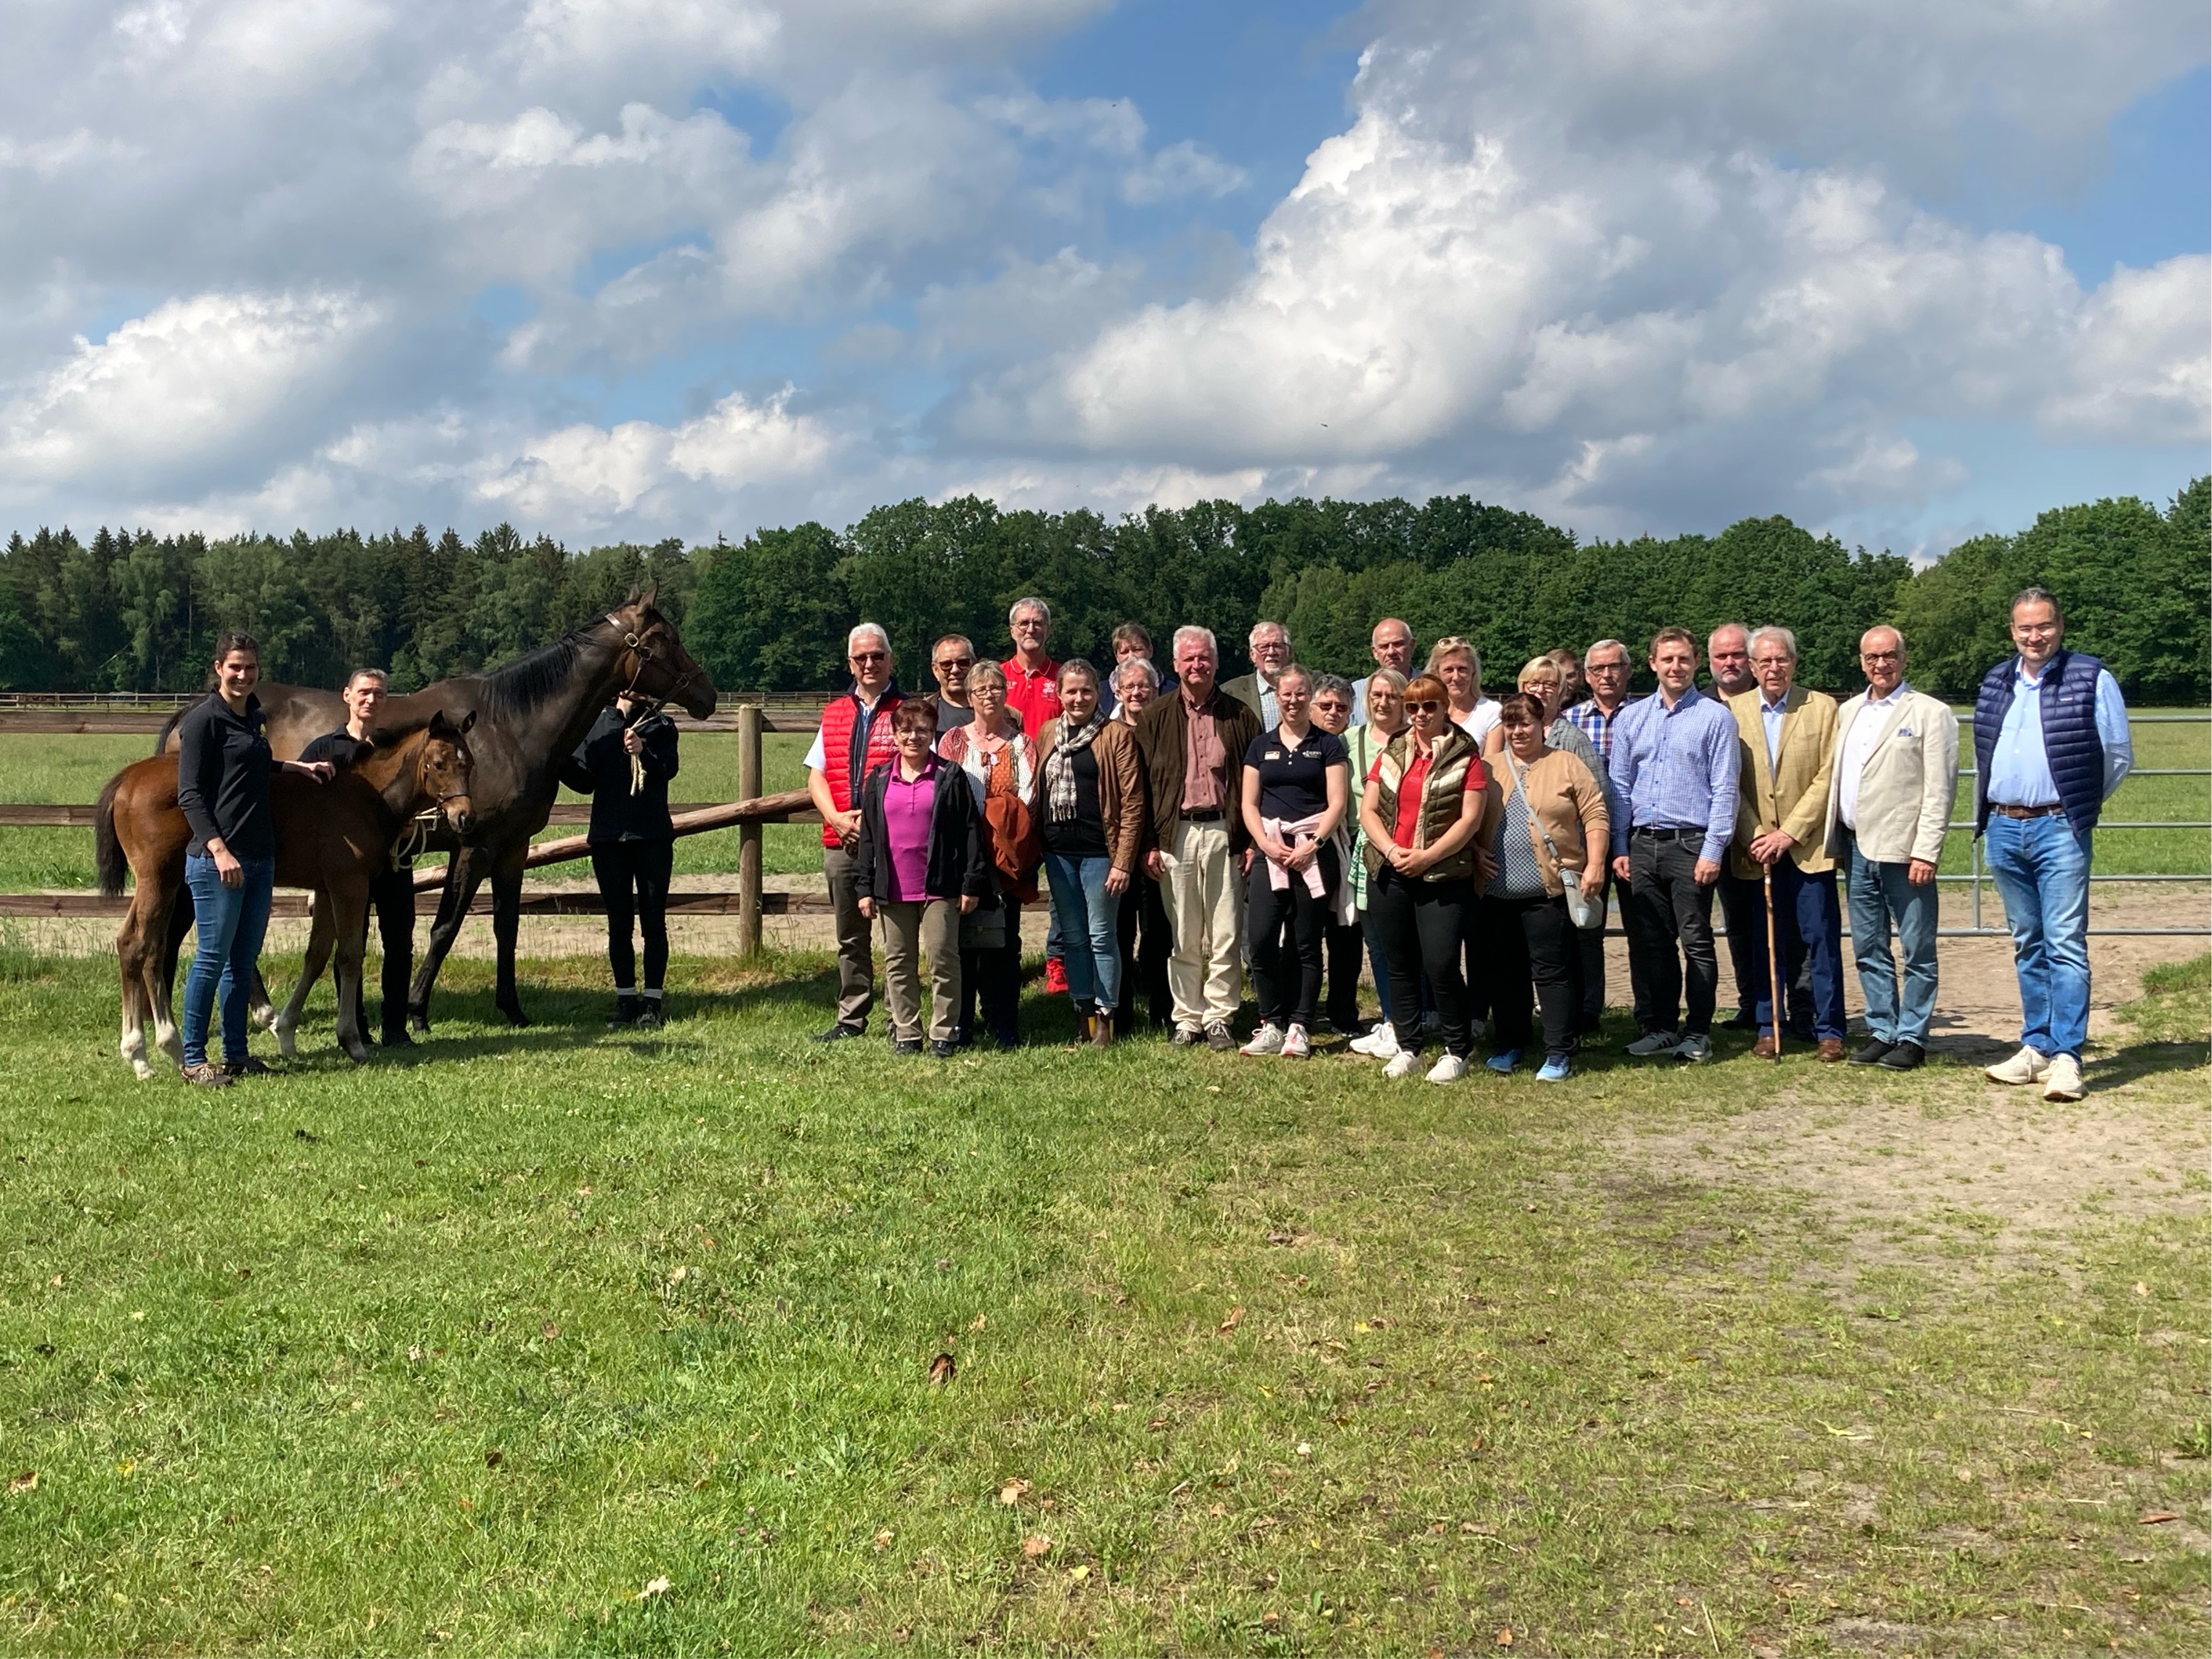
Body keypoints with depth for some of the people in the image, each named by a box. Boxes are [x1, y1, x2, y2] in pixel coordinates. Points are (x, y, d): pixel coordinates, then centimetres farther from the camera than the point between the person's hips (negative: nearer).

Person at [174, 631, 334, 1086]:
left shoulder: (252, 716, 15)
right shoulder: (204, 719, -9)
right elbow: (190, 795, -13)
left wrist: (300, 767, 25)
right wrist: (219, 850, -21)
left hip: (260, 856, 8)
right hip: (217, 859, -8)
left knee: (244, 960, 11)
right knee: (213, 957, -4)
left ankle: (236, 1054, 19)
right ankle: (193, 1060, 5)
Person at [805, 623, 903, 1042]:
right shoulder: (835, 713, 15)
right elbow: (816, 776, 12)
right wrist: (837, 819, -5)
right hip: (841, 841, 5)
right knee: (850, 936, 12)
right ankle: (851, 1018, 20)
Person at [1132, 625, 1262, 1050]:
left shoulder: (1239, 716, 7)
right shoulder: (1156, 717, 7)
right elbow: (1142, 783, 4)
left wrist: (1253, 840, -2)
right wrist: (1148, 843, -3)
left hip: (1224, 832, 0)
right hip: (1175, 834, 0)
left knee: (1225, 936, 1)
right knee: (1183, 938, 5)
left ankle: (1219, 1019, 10)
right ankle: (1188, 1018, 14)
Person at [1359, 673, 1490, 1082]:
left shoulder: (1465, 757, -1)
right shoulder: (1390, 754, 12)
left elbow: (1470, 819, -8)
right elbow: (1368, 809, 8)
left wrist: (1426, 856, -15)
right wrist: (1390, 850, -8)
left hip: (1443, 876, -4)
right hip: (1388, 875, 5)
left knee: (1441, 965, -8)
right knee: (1400, 964, 10)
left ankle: (1458, 1050, 8)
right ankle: (1407, 1048, 20)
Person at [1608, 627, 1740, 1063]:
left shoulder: (1715, 717, 0)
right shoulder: (1631, 718, 12)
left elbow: (1724, 790, -4)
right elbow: (1619, 787, 12)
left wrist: (1712, 851, -11)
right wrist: (1620, 848, 5)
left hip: (1690, 843, -4)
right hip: (1641, 844, 4)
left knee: (1696, 941, 0)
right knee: (1648, 942, 8)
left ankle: (1698, 1032, 8)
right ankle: (1656, 1027, 17)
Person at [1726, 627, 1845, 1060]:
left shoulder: (1823, 708, 2)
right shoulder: (1733, 711, 6)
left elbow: (1827, 777, -4)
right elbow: (1731, 783, 4)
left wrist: (1789, 833, -10)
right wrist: (1752, 837, -6)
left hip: (1808, 845, -1)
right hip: (1756, 849, 2)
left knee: (1821, 939, -1)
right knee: (1764, 940, 5)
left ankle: (1828, 1030, 7)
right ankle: (1768, 1028, 14)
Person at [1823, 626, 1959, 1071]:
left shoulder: (1930, 713, -3)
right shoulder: (1848, 712, 16)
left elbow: (1939, 790, -8)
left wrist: (1925, 852, -15)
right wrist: (1836, 841, 10)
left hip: (1903, 850, -6)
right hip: (1856, 848, 6)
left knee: (1917, 951, 1)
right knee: (1869, 950, 11)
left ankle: (1911, 1038, 9)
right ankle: (1881, 1032, 19)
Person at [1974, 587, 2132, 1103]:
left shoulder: (2091, 679, -4)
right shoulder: (1995, 683, 12)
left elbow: (2119, 755, 0)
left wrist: (2081, 805, 4)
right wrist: (1988, 812, 13)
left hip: (2059, 829, -5)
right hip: (2004, 829, 5)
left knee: (2065, 945, -9)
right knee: (2027, 945, 12)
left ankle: (2066, 1056, -9)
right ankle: (2036, 1047, 19)